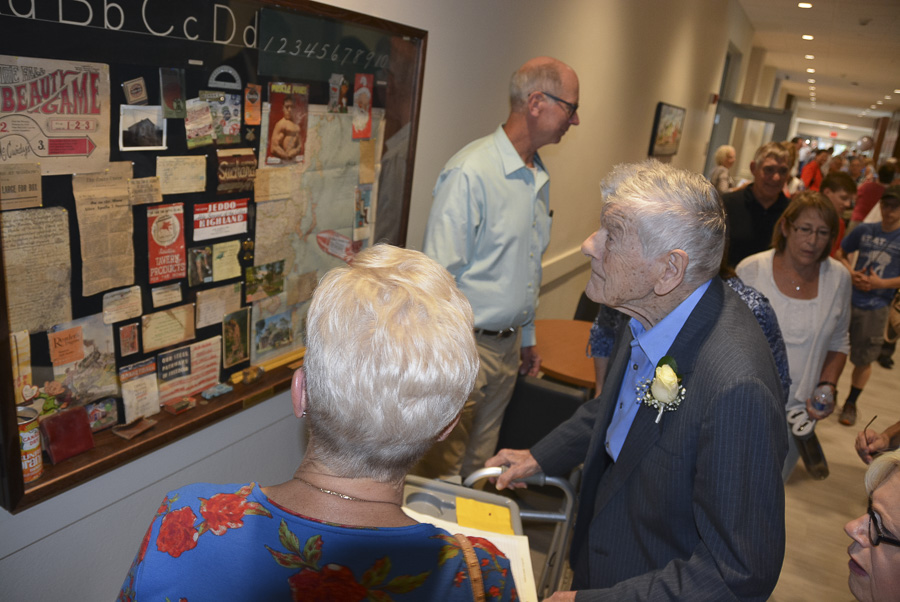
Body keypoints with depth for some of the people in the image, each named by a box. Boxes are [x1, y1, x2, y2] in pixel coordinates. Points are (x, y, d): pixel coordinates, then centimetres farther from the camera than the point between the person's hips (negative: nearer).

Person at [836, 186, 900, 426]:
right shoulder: (864, 230, 1)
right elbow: (841, 253, 12)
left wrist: (881, 283, -15)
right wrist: (851, 272, -5)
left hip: (876, 307, -2)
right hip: (847, 299, 2)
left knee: (863, 360, 9)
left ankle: (851, 403, 28)